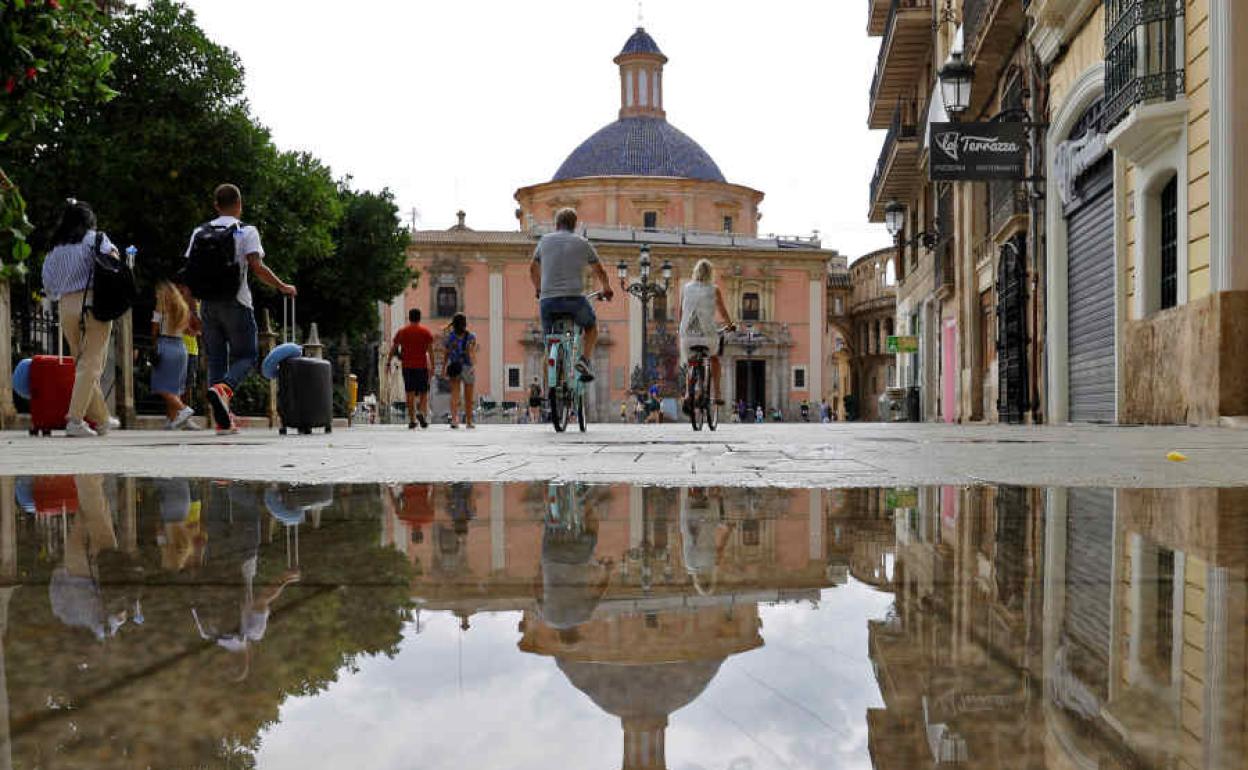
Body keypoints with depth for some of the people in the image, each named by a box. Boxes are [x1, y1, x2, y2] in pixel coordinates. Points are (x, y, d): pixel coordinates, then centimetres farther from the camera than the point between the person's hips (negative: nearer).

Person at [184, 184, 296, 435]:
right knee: (245, 356, 5)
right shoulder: (246, 231, -2)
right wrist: (283, 287, 0)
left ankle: (223, 421, 6)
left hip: (208, 304, 4)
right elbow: (257, 268, -13)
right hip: (236, 304, -4)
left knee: (216, 358, 8)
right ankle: (223, 388, -26)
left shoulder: (200, 232, 11)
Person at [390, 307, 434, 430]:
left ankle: (412, 420, 1)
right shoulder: (426, 331, 2)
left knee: (410, 394, 4)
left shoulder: (401, 332, 7)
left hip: (407, 366, 1)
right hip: (422, 366, -1)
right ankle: (421, 413, -16)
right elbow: (430, 349, -6)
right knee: (424, 392, 8)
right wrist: (432, 365, -6)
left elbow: (393, 349, 4)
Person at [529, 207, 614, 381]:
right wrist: (607, 290, 38)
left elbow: (533, 269, 28)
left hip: (548, 300, 2)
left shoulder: (545, 240, 14)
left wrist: (538, 290, 45)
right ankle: (585, 359, 6)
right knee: (591, 325, 26)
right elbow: (600, 272, 19)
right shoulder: (582, 243, 9)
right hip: (574, 298, -1)